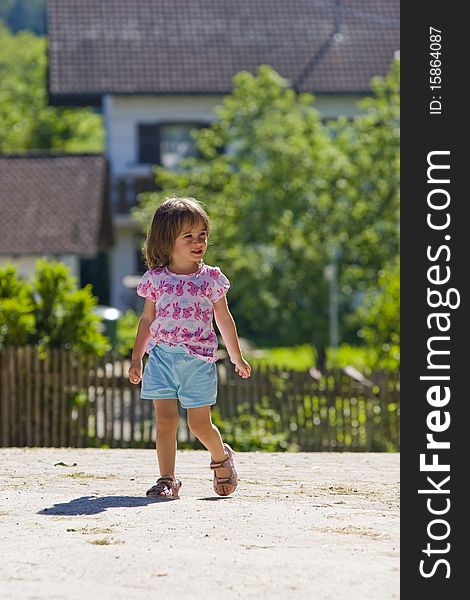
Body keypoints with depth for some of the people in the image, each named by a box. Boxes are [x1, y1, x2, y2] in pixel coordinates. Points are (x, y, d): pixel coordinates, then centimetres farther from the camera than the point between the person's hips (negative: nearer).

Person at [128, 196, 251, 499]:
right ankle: (167, 480, -1)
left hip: (198, 360, -1)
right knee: (165, 419, -6)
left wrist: (238, 358, 15)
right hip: (162, 357, 1)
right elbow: (148, 320, 13)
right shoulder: (155, 279, 5)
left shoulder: (211, 278, 2)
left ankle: (222, 457, 32)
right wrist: (136, 359, 13)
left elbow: (224, 319, 11)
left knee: (200, 423, 3)